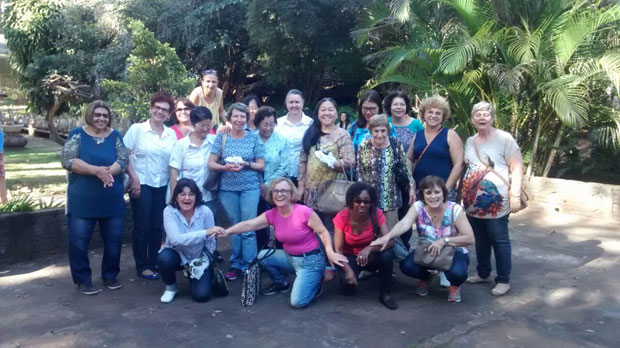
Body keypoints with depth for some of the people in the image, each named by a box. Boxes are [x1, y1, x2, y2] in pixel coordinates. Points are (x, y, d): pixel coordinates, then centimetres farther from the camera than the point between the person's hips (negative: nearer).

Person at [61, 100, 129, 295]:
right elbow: (67, 160, -12)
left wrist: (107, 172, -25)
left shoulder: (115, 136, 5)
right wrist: (97, 170, -24)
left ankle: (110, 276, 27)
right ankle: (83, 280, 19)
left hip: (112, 201, 2)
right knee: (78, 242, 3)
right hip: (82, 201, -2)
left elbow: (123, 160, -5)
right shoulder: (77, 134, -2)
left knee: (113, 241, 10)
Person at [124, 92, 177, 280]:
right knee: (142, 227, 3)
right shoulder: (137, 129, -5)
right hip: (141, 184, -4)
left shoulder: (171, 134, 6)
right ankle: (142, 266, 14)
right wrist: (134, 178, -13)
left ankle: (154, 263, 25)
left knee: (157, 227, 11)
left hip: (163, 186, 4)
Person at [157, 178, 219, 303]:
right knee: (164, 258, -34)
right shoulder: (169, 211, -22)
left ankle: (192, 274, 20)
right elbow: (175, 239, -36)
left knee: (201, 295, -15)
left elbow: (210, 242, -10)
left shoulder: (205, 212, -20)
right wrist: (205, 232, -44)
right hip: (177, 254, 0)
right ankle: (170, 287, -1)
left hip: (199, 258, 0)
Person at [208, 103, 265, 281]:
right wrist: (226, 167, -18)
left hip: (250, 188, -1)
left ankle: (248, 266, 7)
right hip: (227, 188, 1)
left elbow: (261, 165, 3)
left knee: (248, 228, -3)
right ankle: (236, 265, 21)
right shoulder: (221, 136, 3)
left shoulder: (254, 137, 2)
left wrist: (246, 164, -14)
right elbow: (211, 163, 0)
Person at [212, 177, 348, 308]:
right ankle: (281, 283, 17)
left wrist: (330, 252, -29)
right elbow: (248, 224, -12)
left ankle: (314, 281, 14)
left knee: (298, 302, -18)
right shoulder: (272, 214, -4)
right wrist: (227, 231, -27)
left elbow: (323, 232, -14)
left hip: (310, 260, -6)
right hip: (289, 257, 6)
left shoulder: (304, 212, -22)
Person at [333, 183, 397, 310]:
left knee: (387, 254, -32)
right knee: (347, 284, -28)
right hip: (350, 257, 0)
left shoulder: (377, 214, -20)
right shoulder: (342, 217, -22)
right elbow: (338, 249, -19)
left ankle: (385, 294, -10)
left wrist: (369, 248, -46)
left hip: (370, 256, 0)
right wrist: (348, 269, -35)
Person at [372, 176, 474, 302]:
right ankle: (426, 277, 12)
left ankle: (455, 285, 6)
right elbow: (404, 224, -35)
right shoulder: (418, 207, -16)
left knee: (457, 272, -35)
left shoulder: (455, 209, -20)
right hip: (426, 252, 2)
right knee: (407, 266, -26)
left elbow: (470, 238, -21)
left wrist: (444, 241, -34)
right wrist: (387, 236, -55)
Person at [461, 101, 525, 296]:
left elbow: (517, 168, -9)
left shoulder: (504, 138, -6)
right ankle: (483, 274, 30)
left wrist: (515, 195, -16)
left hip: (496, 202, -6)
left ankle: (503, 280, 12)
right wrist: (463, 192, 16)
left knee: (499, 241, 2)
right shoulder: (469, 141, 12)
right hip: (473, 202, 6)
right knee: (480, 240, 16)